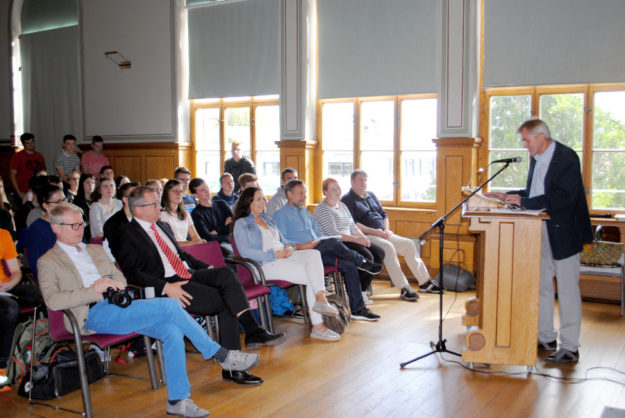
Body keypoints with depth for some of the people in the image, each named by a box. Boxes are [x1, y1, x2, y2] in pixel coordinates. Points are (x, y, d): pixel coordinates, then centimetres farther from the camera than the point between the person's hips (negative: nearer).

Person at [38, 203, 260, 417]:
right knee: (169, 306, -25)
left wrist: (109, 283, -2)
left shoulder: (96, 250, 26)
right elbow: (52, 300, -10)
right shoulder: (49, 262, 7)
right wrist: (94, 290, -20)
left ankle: (177, 400, -13)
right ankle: (220, 354, -13)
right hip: (94, 314, -6)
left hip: (118, 304, 7)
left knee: (172, 330, -21)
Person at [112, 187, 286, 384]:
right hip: (169, 284, -7)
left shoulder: (163, 226, 23)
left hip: (190, 275, 7)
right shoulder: (126, 234, -2)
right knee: (226, 302, -23)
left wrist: (208, 269, 15)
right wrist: (166, 287, -24)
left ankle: (253, 331, -27)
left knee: (226, 273, -22)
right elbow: (132, 273, -13)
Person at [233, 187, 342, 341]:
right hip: (266, 264, -7)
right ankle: (318, 326, -24)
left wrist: (289, 247, 2)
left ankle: (321, 298, -38)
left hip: (283, 256, 7)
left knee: (314, 254, -25)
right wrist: (274, 255, -15)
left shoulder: (267, 219, 28)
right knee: (311, 277, -25)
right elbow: (245, 252, -9)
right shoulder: (241, 224, 4)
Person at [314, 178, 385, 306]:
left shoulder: (342, 205, 19)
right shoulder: (323, 209, -11)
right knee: (366, 257, -26)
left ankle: (362, 290, -5)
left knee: (379, 252, -6)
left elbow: (353, 226, 20)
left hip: (348, 241, 10)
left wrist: (363, 237, -1)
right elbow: (333, 233, -19)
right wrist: (356, 239, -21)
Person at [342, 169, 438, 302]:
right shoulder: (347, 199, -2)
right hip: (365, 236, -8)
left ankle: (425, 282, 2)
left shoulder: (371, 195, 22)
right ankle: (404, 289, -30)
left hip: (382, 235, 8)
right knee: (388, 247, -33)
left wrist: (386, 230, 2)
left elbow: (383, 214, 23)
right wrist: (375, 231, -18)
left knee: (409, 244, -5)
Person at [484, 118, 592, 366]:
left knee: (567, 290, -1)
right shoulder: (536, 159, 12)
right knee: (540, 286, 14)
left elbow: (564, 197, -24)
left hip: (563, 234, -9)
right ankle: (546, 338, 27)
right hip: (540, 232, 9)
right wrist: (509, 196, 6)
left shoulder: (567, 158, -14)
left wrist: (524, 202, -24)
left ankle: (570, 348, 7)